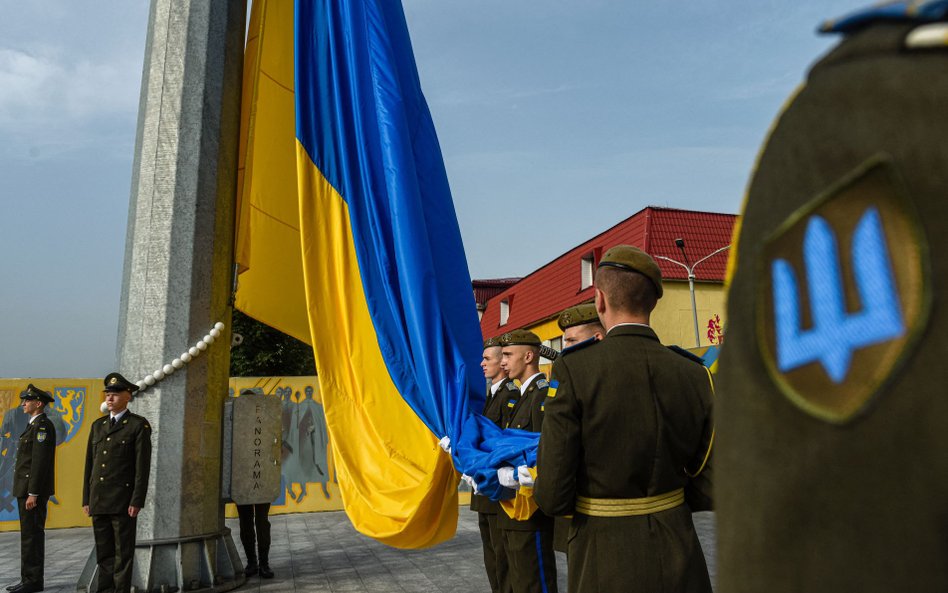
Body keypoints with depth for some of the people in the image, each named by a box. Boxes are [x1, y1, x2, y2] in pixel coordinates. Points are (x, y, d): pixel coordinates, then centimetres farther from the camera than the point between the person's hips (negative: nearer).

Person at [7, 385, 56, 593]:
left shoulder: (42, 425, -15)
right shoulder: (35, 425, 17)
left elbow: (40, 461, -20)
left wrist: (32, 494, -22)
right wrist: (27, 492, 18)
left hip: (33, 490, -10)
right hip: (27, 489, 10)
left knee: (31, 535, -4)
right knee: (31, 535, 13)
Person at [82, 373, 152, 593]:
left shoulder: (139, 425, -5)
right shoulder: (98, 425, 14)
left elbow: (142, 466, -9)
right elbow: (89, 464, 15)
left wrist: (137, 501, -13)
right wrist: (86, 499, 10)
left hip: (123, 501, -6)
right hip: (98, 501, 6)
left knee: (123, 552, 2)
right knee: (103, 552, 13)